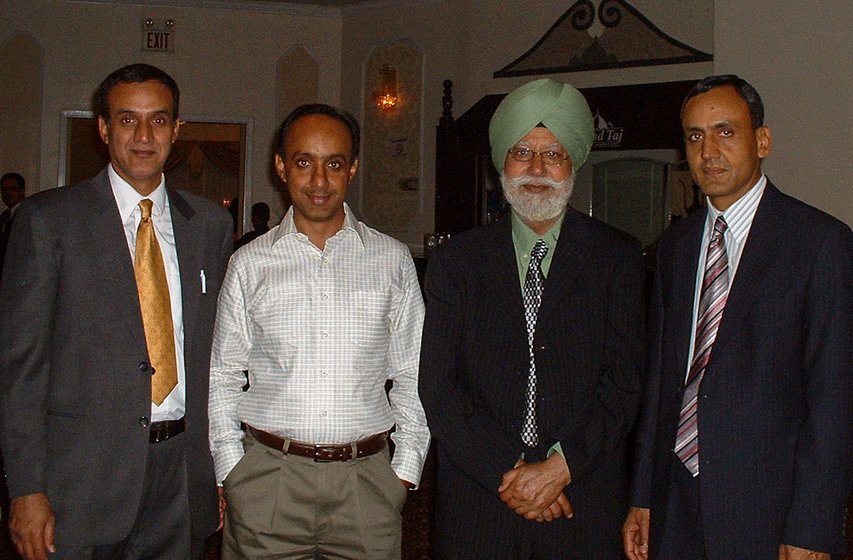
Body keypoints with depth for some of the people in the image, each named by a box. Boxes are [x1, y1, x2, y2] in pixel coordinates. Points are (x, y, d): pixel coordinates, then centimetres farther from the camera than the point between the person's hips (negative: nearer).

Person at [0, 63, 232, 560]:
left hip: (184, 481, 3)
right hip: (82, 477, -3)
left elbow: (220, 350, 10)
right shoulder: (48, 219, -2)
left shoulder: (210, 223, 9)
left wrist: (223, 467, 6)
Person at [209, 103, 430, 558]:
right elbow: (223, 379, 8)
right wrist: (229, 471, 2)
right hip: (267, 478, 0)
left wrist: (406, 468, 2)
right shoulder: (249, 264, 4)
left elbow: (412, 376, 7)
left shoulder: (392, 260, 5)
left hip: (367, 480, 0)